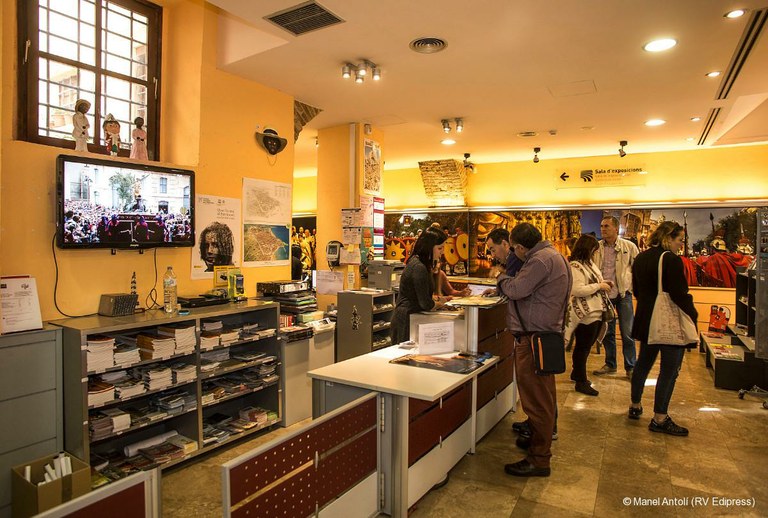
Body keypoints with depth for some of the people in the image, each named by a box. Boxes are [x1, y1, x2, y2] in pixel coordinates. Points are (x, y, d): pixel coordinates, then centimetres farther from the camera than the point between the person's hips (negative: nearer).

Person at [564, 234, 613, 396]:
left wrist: (603, 284, 8)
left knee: (585, 346, 19)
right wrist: (599, 286, -18)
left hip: (596, 312, 9)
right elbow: (577, 290, -26)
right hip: (585, 314, -9)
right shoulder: (575, 266, -17)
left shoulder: (588, 263, 13)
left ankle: (577, 373, 35)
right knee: (583, 347, 1)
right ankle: (581, 382, 12)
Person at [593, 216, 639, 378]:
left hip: (623, 293, -2)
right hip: (603, 294, 2)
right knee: (607, 332, 11)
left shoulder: (629, 246, -3)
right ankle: (610, 364, 26)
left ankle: (630, 367, 15)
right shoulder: (596, 247, 0)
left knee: (627, 333, 1)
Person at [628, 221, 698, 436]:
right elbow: (679, 295, -20)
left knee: (643, 363, 19)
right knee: (669, 370, 2)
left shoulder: (640, 259, 7)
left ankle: (635, 406, 31)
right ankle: (659, 419, 9)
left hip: (646, 320, 8)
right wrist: (693, 314, -6)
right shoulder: (671, 260, -17)